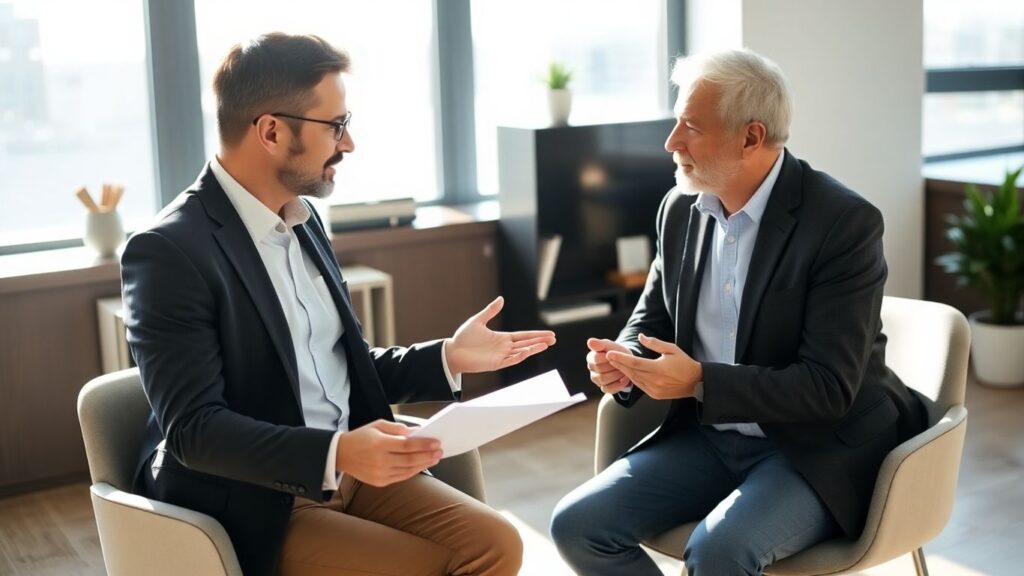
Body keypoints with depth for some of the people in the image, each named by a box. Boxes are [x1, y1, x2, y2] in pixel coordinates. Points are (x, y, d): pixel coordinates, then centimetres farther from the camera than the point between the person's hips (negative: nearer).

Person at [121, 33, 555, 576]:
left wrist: (448, 357, 4)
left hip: (348, 468, 7)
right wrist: (335, 454, -32)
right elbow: (194, 428, -21)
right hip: (254, 504, -7)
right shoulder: (169, 250, -17)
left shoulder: (301, 219, 8)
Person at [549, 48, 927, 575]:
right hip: (708, 437, 6)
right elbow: (653, 315, 14)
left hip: (815, 447, -6)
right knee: (578, 526, -10)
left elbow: (828, 387, -21)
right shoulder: (681, 208, 2)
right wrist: (625, 360, -10)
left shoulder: (844, 222, -18)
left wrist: (700, 382, -29)